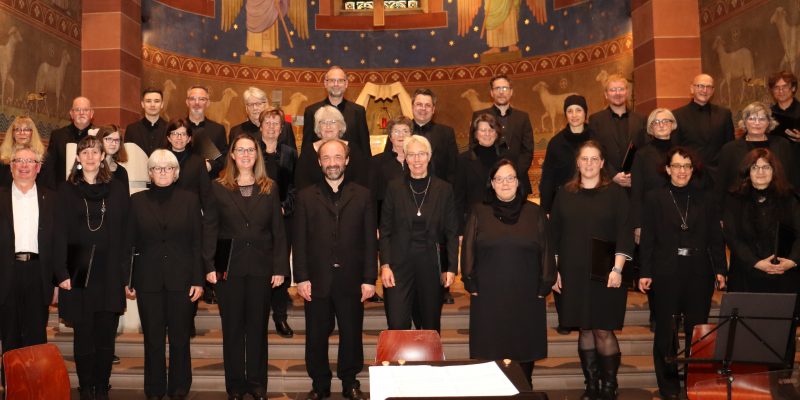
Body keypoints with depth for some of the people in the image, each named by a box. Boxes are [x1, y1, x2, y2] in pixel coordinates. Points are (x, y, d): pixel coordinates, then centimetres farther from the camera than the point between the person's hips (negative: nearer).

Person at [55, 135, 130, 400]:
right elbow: (59, 234, 2)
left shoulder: (118, 190, 6)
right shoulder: (66, 191, 6)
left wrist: (126, 275, -1)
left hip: (110, 276, 0)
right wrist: (61, 273, -7)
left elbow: (126, 234, 4)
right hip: (78, 275, 0)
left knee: (106, 338, 4)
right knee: (83, 337, 6)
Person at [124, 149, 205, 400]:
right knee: (152, 339, 6)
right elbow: (129, 243, 5)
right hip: (148, 279, 1)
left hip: (180, 278, -1)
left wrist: (198, 280, -3)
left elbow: (197, 243, 2)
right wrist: (126, 280, 0)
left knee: (180, 338, 5)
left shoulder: (189, 200, 3)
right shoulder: (137, 201, 5)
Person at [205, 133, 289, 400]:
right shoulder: (218, 187, 3)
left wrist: (280, 268, -3)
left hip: (261, 267, 1)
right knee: (232, 327, 7)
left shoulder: (269, 188, 6)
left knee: (258, 327, 7)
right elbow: (211, 230, 1)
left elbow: (278, 231, 4)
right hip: (229, 267, 0)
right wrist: (210, 266, -7)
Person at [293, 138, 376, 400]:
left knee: (351, 335, 8)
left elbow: (370, 240, 2)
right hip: (317, 280, 0)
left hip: (351, 280, 0)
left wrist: (369, 278, -3)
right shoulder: (306, 197, 5)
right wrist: (301, 278, -5)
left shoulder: (362, 196, 5)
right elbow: (300, 241, 2)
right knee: (316, 336, 8)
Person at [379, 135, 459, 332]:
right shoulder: (394, 188, 4)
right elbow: (385, 230, 4)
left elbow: (452, 232, 5)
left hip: (431, 264, 1)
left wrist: (451, 268, -2)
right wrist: (385, 265, -5)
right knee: (397, 325, -7)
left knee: (431, 326, 10)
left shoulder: (444, 189, 4)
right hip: (399, 264, -1)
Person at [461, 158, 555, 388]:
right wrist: (471, 285, -3)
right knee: (490, 353, 2)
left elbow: (546, 252, 6)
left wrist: (544, 286, 0)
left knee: (524, 352, 7)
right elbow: (468, 250, 4)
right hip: (488, 297, 0)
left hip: (526, 298, 1)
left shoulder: (534, 214, 7)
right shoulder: (479, 213, 5)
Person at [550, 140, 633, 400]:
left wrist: (617, 269, -12)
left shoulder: (615, 193, 0)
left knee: (603, 330, -3)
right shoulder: (565, 194, 7)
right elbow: (554, 234, 9)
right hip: (573, 274, 3)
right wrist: (554, 270, 5)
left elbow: (624, 233, -4)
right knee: (585, 329, 8)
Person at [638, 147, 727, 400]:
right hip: (666, 273, -1)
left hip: (699, 273, 2)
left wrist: (720, 270, 1)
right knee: (665, 331, 5)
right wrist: (644, 272, -8)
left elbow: (716, 238, 8)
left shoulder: (705, 198, 7)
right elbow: (647, 239, -2)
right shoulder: (654, 198, 1)